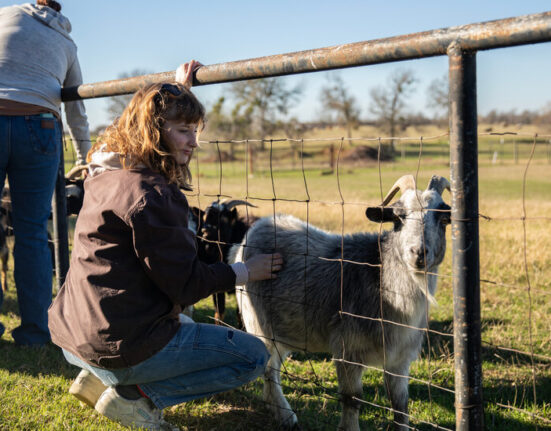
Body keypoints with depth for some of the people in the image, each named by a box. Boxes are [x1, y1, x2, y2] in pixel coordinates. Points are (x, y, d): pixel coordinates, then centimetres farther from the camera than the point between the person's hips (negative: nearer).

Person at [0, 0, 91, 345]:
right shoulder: (67, 44, 22)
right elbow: (77, 113, 26)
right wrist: (85, 161, 37)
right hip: (39, 131, 1)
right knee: (32, 232, 5)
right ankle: (34, 330, 5)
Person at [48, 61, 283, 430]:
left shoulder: (106, 174, 7)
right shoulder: (149, 195, -22)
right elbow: (185, 284, -18)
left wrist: (179, 91, 30)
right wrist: (247, 271, -5)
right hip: (121, 344, -10)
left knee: (186, 327, 38)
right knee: (253, 355, 2)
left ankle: (99, 379, 18)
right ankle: (132, 395, -4)